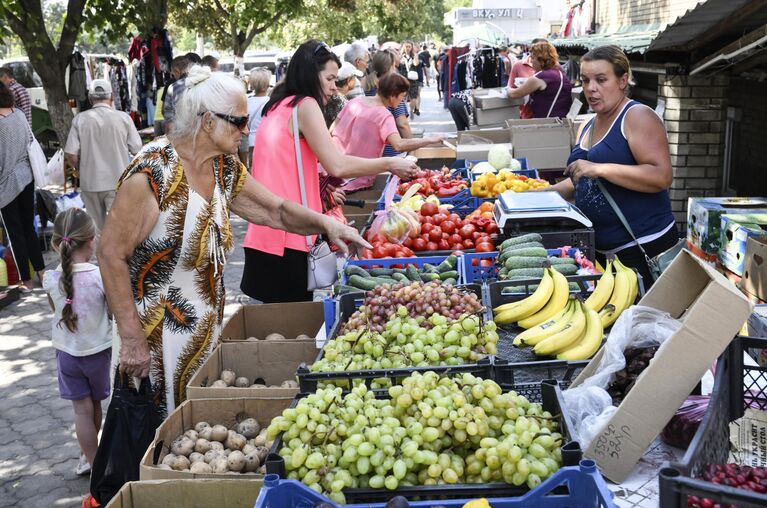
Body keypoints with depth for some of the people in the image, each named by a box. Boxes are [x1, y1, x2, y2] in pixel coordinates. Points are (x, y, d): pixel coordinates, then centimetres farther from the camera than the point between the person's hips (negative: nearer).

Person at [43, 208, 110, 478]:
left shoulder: (51, 279, -15)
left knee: (82, 409, 10)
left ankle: (91, 459, 17)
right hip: (99, 351, 0)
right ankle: (90, 454, 38)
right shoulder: (101, 276, -22)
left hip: (67, 352, 1)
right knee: (95, 404, 21)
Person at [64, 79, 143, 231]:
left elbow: (70, 153, -7)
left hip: (90, 182, 2)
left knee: (96, 227, 16)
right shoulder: (123, 118, -7)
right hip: (118, 181, -2)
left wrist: (82, 169, 11)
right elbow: (137, 149, -4)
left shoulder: (80, 119, -4)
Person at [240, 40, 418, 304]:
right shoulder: (305, 105, -7)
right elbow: (338, 166, -17)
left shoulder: (278, 106, 18)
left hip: (266, 232, 9)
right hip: (286, 235, -9)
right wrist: (390, 164, -7)